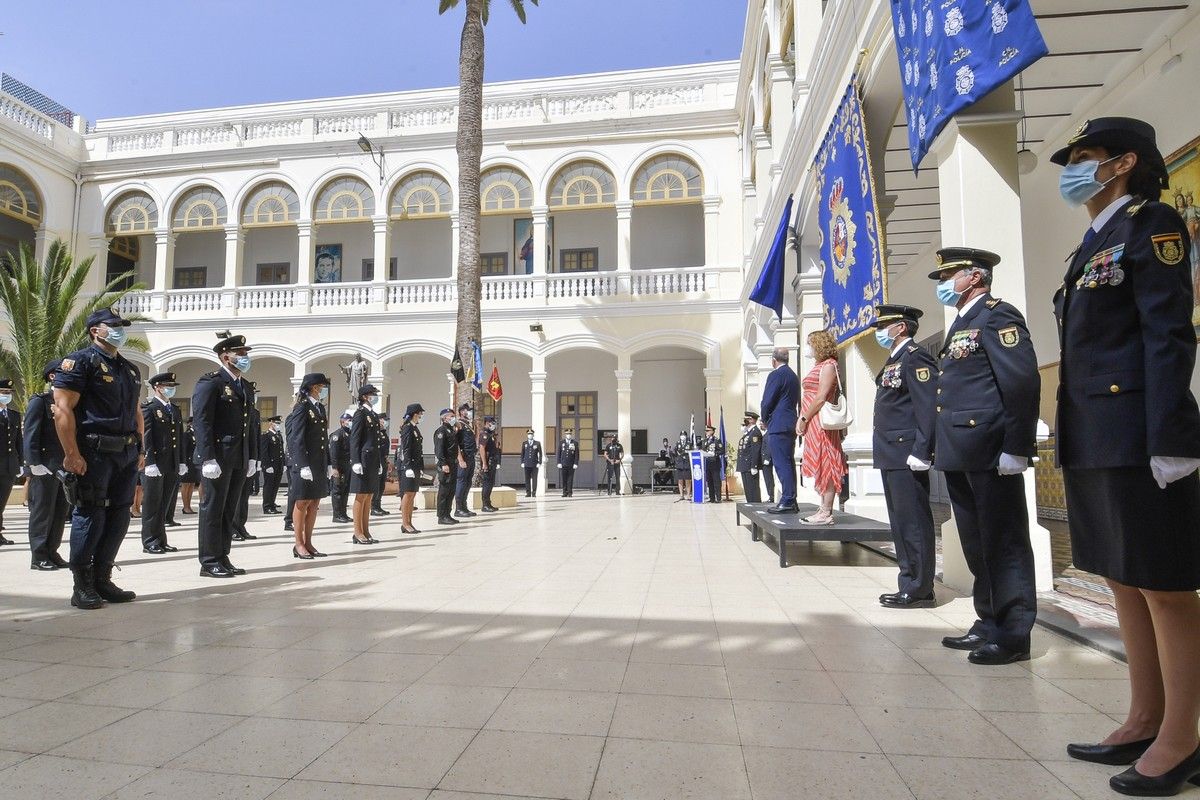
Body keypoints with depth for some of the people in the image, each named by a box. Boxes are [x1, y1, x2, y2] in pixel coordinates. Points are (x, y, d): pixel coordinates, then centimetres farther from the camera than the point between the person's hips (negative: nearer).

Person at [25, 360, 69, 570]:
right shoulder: (39, 401, -5)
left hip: (65, 467, 7)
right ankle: (38, 557, 8)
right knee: (42, 512, 0)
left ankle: (52, 552, 20)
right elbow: (30, 436, -10)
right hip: (45, 467, -6)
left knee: (61, 511, 10)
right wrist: (35, 465, -16)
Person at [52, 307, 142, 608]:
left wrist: (139, 450, 12)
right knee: (90, 515, -4)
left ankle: (102, 580, 19)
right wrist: (72, 454, -17)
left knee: (119, 516, 9)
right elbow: (62, 409, -12)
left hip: (126, 454, 7)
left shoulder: (131, 369, 19)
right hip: (93, 453, -7)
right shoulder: (81, 361, -4)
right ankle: (82, 586, 7)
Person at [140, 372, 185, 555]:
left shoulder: (176, 410, 18)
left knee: (163, 505, 11)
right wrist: (150, 463, -18)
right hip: (154, 464, -6)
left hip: (172, 466, 6)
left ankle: (161, 541, 16)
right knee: (152, 505, 0)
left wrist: (182, 462, 13)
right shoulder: (148, 408, -4)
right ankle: (150, 542, 6)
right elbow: (146, 437, -11)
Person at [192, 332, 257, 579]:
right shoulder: (210, 382, -7)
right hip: (217, 458, -7)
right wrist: (208, 459, -19)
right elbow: (202, 422, -13)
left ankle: (222, 558, 20)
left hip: (239, 460, 8)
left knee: (230, 511, 11)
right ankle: (209, 562, 8)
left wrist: (251, 457, 13)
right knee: (213, 510, 0)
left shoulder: (246, 386, 17)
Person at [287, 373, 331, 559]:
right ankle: (299, 544, 10)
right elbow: (297, 439, -15)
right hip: (305, 463, -8)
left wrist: (328, 464, 13)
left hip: (320, 465, 8)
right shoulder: (302, 407, -9)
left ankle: (308, 543, 17)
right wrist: (304, 465, -20)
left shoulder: (321, 408, 15)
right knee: (303, 503, 0)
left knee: (314, 503, 10)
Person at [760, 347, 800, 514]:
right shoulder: (794, 376, 18)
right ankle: (791, 501, 14)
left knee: (782, 464, -9)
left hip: (778, 426, -9)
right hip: (791, 426, 9)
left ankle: (787, 502, -10)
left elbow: (767, 402, -13)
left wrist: (765, 419, 5)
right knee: (788, 464, 11)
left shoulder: (776, 375, -10)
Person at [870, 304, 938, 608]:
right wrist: (883, 451, 17)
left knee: (913, 523, -3)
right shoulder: (893, 361, 19)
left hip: (906, 456, -10)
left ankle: (919, 590, 6)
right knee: (900, 523, 14)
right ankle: (909, 584, 22)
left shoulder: (915, 358, -10)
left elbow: (928, 408, -18)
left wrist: (920, 452, -22)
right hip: (891, 456, 10)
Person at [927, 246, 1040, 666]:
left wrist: (1016, 448, -20)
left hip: (988, 454, -10)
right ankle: (989, 624, 24)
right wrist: (940, 449, 17)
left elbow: (1023, 382, -16)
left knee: (1004, 544, -1)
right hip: (959, 455, 10)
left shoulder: (997, 315, -6)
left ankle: (1014, 635, 9)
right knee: (977, 546, 14)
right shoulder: (961, 324, 22)